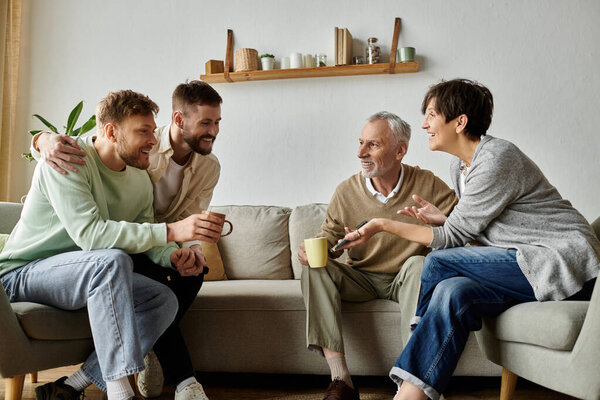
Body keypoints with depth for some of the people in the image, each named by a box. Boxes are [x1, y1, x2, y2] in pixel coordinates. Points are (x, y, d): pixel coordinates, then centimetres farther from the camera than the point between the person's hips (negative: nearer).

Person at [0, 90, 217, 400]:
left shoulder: (139, 179, 3)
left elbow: (145, 238, 6)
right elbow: (89, 233, -33)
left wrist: (174, 257, -18)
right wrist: (172, 231, -38)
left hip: (91, 275, 7)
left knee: (164, 300, -12)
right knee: (112, 259, -35)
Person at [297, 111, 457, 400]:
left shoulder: (427, 185, -7)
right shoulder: (347, 191, -2)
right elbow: (329, 237, 3)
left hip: (404, 279, -2)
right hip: (362, 279, 2)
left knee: (418, 264, -34)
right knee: (315, 266, -23)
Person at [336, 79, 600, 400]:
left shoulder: (496, 158, -17)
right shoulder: (460, 166, 12)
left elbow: (454, 237, -15)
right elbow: (472, 229, 20)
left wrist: (383, 225, -10)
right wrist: (441, 218, 3)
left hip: (565, 262, -8)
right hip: (528, 265, 8)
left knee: (439, 262, -21)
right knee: (453, 292, -17)